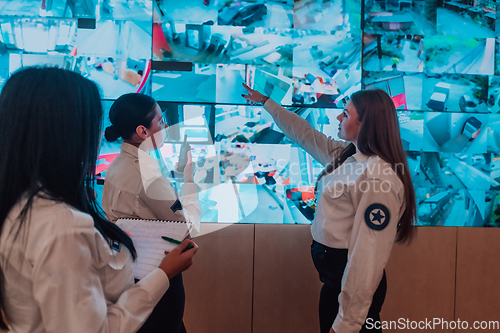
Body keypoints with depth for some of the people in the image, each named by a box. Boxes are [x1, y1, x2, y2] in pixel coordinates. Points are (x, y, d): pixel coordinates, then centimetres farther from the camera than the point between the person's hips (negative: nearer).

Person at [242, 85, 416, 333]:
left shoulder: (378, 180, -25)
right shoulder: (346, 155, 4)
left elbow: (367, 258, -27)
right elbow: (304, 134, 18)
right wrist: (265, 102, 27)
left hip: (350, 281, -9)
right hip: (333, 275, 9)